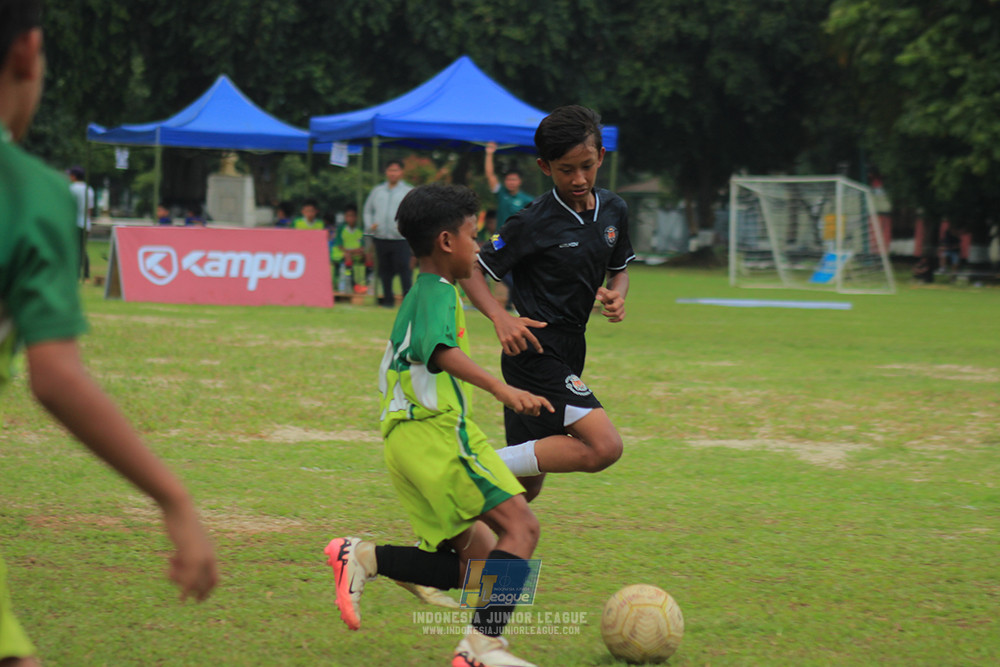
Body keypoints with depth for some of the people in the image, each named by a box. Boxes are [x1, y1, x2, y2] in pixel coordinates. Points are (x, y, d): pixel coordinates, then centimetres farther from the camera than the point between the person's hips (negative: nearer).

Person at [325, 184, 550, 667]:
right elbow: (441, 351, -28)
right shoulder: (439, 292, -8)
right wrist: (501, 389, -41)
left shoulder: (418, 295, 23)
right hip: (437, 432, -10)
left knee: (477, 563, 9)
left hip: (408, 440, 10)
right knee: (520, 526, -17)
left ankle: (362, 559, 1)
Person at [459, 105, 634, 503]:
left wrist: (616, 296, 0)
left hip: (570, 351, 8)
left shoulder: (613, 211, 7)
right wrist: (500, 318, -25)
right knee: (604, 447, -23)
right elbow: (472, 269, -8)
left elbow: (619, 269, 23)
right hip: (535, 352, -8)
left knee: (526, 487, 10)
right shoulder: (534, 223, -13)